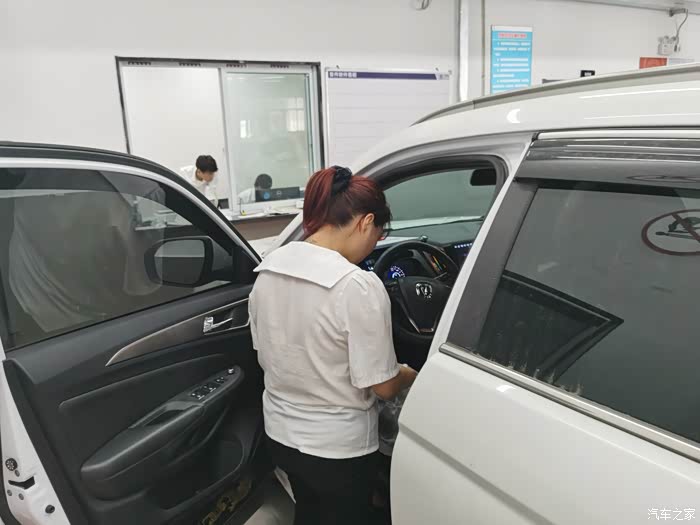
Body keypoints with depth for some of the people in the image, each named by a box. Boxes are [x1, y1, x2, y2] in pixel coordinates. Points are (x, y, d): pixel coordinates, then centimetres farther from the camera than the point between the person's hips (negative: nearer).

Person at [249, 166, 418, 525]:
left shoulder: (269, 268, -7)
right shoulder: (359, 287, -28)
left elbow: (267, 356, 3)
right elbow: (382, 386, -20)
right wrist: (410, 375, 1)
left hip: (280, 433, 6)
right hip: (338, 448, -5)